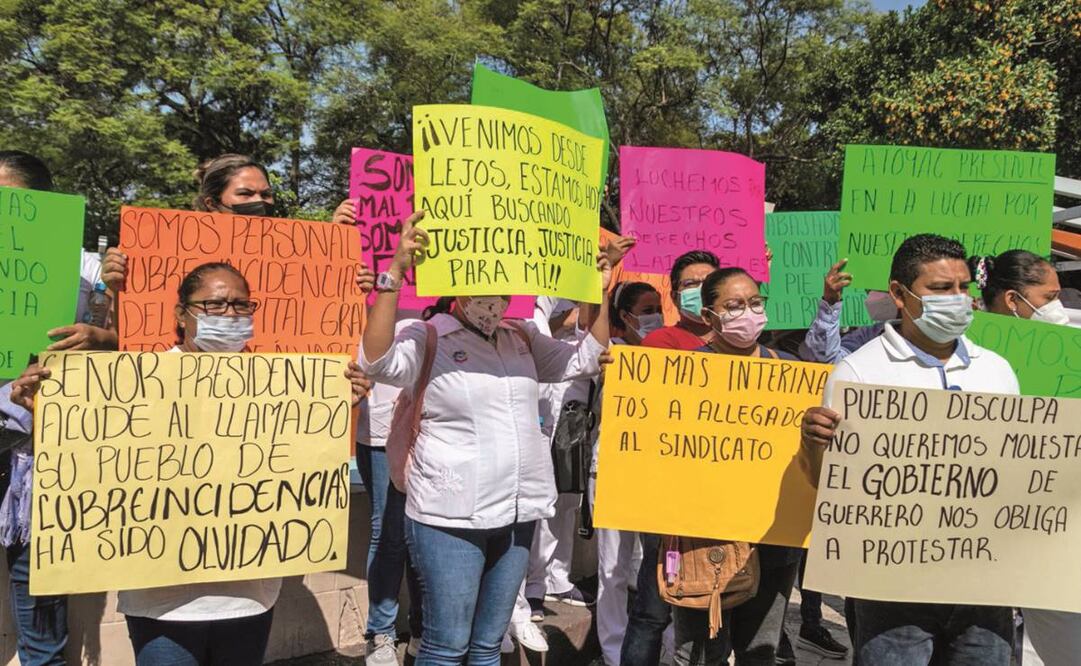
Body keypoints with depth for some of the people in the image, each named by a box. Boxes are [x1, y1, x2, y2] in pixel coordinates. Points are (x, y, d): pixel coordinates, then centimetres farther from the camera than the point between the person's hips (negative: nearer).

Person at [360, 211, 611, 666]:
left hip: (518, 513, 6)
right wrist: (395, 272, -33)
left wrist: (600, 291, 6)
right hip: (450, 516, -6)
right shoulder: (429, 338, -10)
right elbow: (377, 361, -28)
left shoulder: (523, 338, 10)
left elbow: (585, 360, 14)